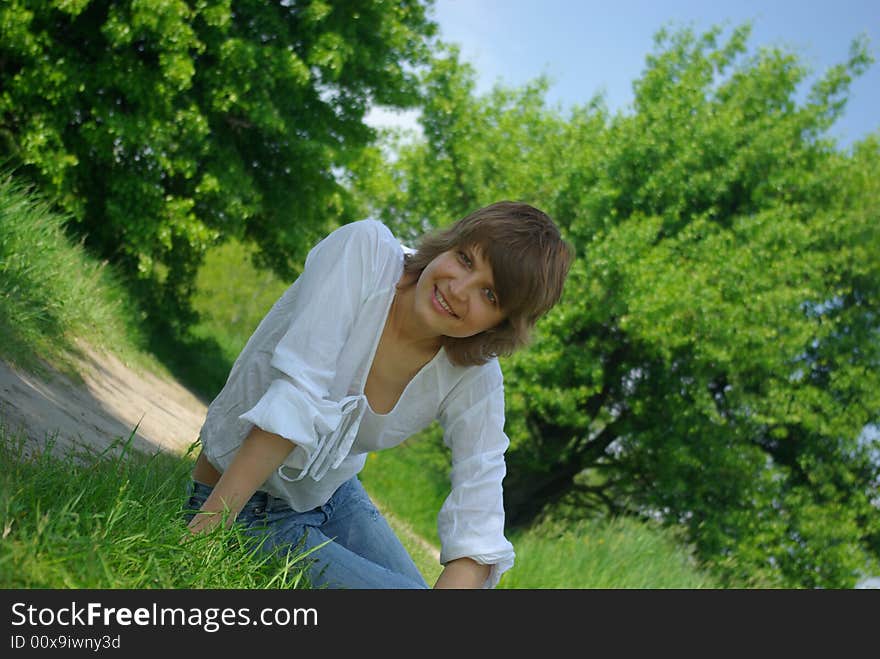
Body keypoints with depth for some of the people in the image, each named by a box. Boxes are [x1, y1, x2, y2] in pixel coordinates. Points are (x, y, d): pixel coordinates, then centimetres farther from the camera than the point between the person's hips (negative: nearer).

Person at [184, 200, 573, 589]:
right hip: (243, 509, -5)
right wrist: (210, 522, -34)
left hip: (334, 497, 6)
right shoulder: (364, 247, -23)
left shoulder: (475, 377, -13)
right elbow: (296, 394, -32)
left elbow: (477, 531, -16)